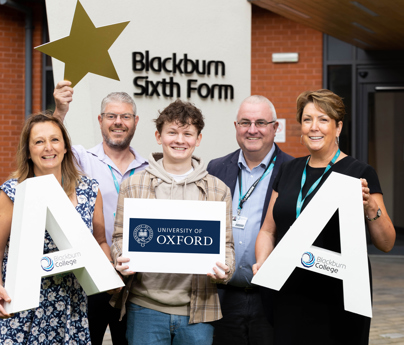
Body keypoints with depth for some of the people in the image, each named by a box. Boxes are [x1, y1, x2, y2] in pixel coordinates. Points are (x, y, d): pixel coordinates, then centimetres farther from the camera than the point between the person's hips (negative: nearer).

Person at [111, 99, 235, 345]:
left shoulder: (218, 190, 10)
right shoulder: (134, 185, 8)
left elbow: (226, 243, 9)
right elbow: (121, 236, 8)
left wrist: (225, 270, -12)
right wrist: (122, 260, -13)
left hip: (198, 309, 1)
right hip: (146, 307, -1)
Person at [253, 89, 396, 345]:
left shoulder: (359, 173, -5)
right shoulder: (289, 171, 10)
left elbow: (386, 244, -8)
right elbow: (268, 230, 15)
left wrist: (370, 207, -25)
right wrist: (262, 263, -3)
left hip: (338, 304, -4)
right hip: (290, 299, 5)